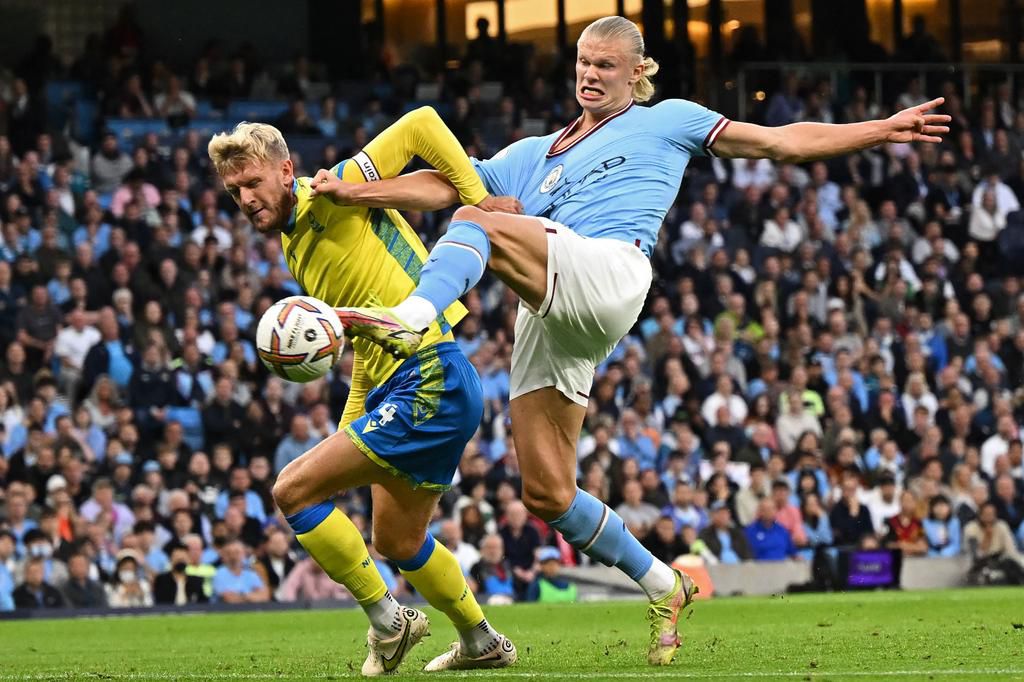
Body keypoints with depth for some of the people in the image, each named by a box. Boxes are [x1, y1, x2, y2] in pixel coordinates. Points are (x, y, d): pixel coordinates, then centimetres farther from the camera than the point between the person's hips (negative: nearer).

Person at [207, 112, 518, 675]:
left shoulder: (332, 196, -10)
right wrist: (348, 432, 18)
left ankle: (386, 620, 1)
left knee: (293, 490, -11)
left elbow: (420, 124, -15)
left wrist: (480, 200, -17)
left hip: (430, 384, -10)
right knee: (397, 543, 23)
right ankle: (482, 643, 41)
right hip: (393, 389, 10)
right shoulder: (295, 250, 17)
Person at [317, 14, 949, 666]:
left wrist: (880, 130, 12)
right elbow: (445, 185, 24)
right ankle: (664, 588, 13)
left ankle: (412, 321, -53)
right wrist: (349, 191, 10)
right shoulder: (534, 155, 32)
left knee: (479, 224, -29)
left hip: (608, 274, -6)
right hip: (546, 320, 6)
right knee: (547, 493, -2)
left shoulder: (665, 122, 20)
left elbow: (782, 141, 19)